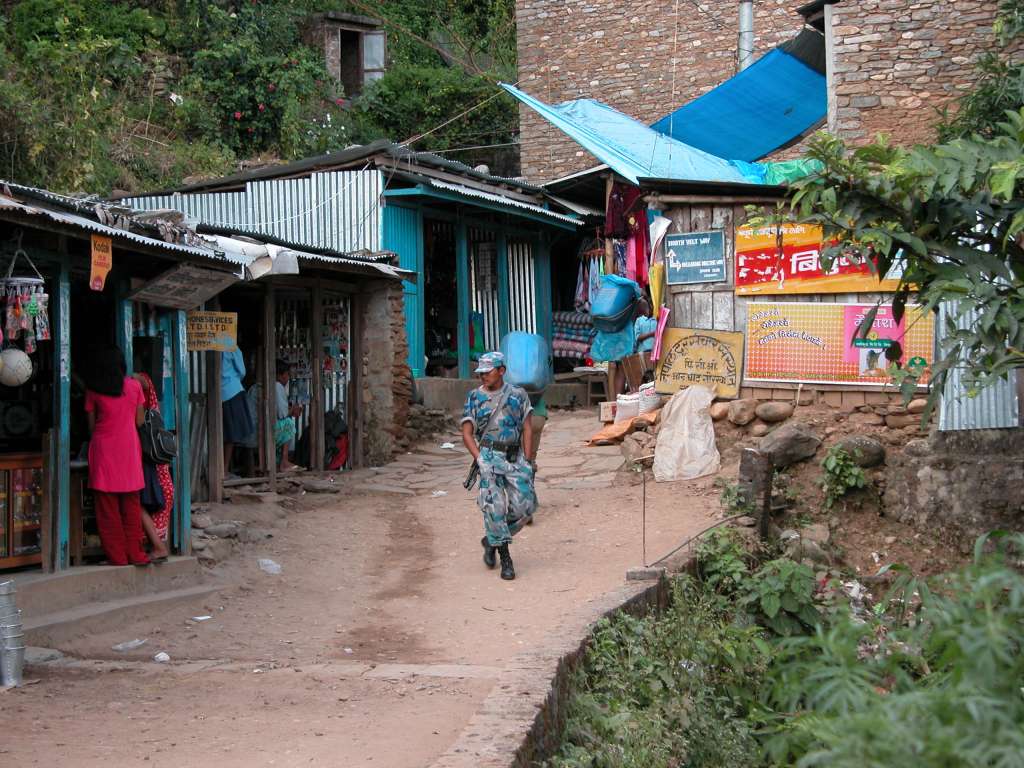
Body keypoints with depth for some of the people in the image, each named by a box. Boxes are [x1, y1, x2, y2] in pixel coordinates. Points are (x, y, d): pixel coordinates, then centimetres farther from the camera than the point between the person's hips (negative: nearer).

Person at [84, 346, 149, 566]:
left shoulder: (93, 391, -2)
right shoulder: (134, 386, 1)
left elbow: (91, 425, 1)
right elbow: (140, 421, 3)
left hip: (103, 448, -1)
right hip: (129, 449, 1)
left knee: (107, 506, 4)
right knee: (131, 503, 8)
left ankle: (116, 555, 4)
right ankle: (134, 553, 7)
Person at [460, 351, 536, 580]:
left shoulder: (518, 395, 7)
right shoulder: (474, 398, 5)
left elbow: (527, 428, 5)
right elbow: (467, 433, 3)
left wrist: (527, 461, -2)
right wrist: (479, 459, -10)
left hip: (515, 455, 2)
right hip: (490, 455, -2)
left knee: (524, 505, -5)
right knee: (494, 505, -12)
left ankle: (491, 540, 17)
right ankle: (505, 558, -4)